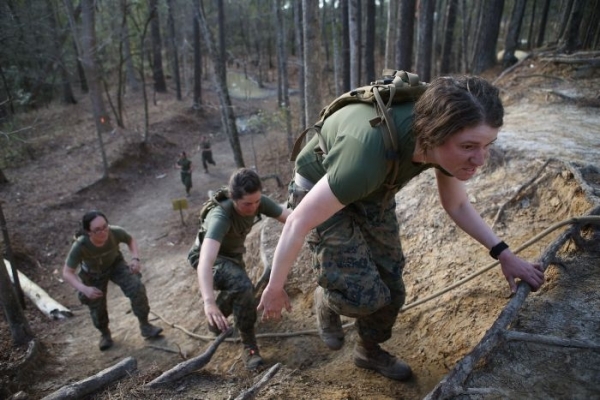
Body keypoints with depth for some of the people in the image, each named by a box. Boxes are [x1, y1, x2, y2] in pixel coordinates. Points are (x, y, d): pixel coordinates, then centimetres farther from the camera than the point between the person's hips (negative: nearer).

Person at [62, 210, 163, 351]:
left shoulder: (115, 232, -35)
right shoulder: (80, 246, -37)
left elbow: (131, 240, -12)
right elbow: (67, 273, -28)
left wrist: (135, 258, -29)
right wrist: (84, 289, -44)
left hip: (115, 264, 1)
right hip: (93, 274, 0)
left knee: (137, 288, -18)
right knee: (97, 307, 5)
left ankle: (145, 325, 2)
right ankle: (104, 334, 38)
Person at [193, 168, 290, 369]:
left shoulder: (259, 202, -23)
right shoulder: (220, 217, -40)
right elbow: (205, 261, -53)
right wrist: (208, 302, -67)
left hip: (233, 256, 7)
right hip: (213, 259, -7)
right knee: (242, 286, -35)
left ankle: (217, 318, 60)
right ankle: (249, 345, -17)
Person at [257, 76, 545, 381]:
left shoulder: (443, 140, -22)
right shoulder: (371, 152, -43)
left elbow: (457, 206, 0)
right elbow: (299, 222, -32)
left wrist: (503, 254, -9)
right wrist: (274, 288, -20)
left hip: (373, 192, 6)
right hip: (319, 190, -5)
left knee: (391, 290, 9)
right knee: (364, 294, -17)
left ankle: (369, 352, 38)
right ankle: (326, 300, 19)